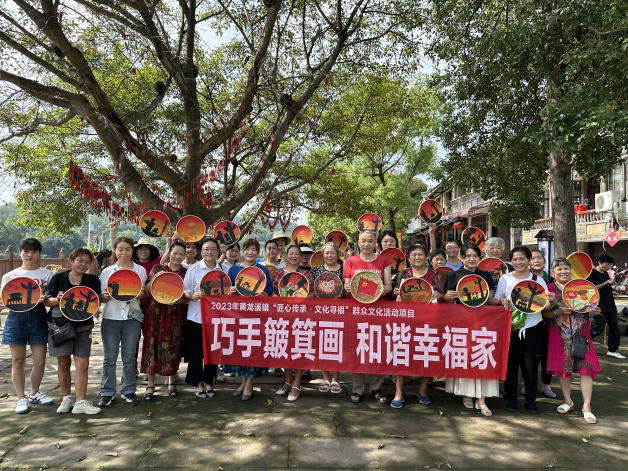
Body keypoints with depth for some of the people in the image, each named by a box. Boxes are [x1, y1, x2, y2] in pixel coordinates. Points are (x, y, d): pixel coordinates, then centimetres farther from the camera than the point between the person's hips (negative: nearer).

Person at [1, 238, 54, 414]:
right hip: (17, 318, 0)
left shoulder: (47, 274, 6)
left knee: (40, 360, 4)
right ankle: (21, 397, 19)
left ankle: (34, 394, 25)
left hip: (38, 317, 0)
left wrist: (43, 299, -19)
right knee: (18, 360, 6)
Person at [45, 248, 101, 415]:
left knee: (82, 364, -5)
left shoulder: (93, 280, 4)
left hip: (83, 327, 0)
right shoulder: (58, 278, 1)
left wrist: (95, 310, -15)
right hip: (60, 325, 0)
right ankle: (66, 399, 23)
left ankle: (80, 402, -1)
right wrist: (57, 300, -19)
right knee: (63, 363, 7)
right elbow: (46, 300, 3)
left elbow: (96, 302, 7)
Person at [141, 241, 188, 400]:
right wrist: (155, 278, -14)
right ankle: (150, 385, 11)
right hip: (156, 313, 0)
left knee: (172, 348, 4)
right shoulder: (157, 268, 5)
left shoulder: (186, 273, 6)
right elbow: (147, 291, 2)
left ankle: (171, 382, 21)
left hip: (176, 315, 0)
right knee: (152, 347, 0)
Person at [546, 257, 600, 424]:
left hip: (581, 332, 0)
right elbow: (544, 313, -1)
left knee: (586, 367, -5)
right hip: (560, 334, 0)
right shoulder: (549, 289, 3)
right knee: (563, 367, 6)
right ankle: (568, 401, 23)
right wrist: (560, 311, -18)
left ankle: (586, 406, 3)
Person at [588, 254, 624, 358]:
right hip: (600, 306, -9)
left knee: (615, 328, 9)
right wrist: (606, 283, -20)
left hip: (610, 305, 9)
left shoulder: (606, 273, 16)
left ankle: (613, 350, 16)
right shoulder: (592, 273, -10)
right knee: (598, 328, -6)